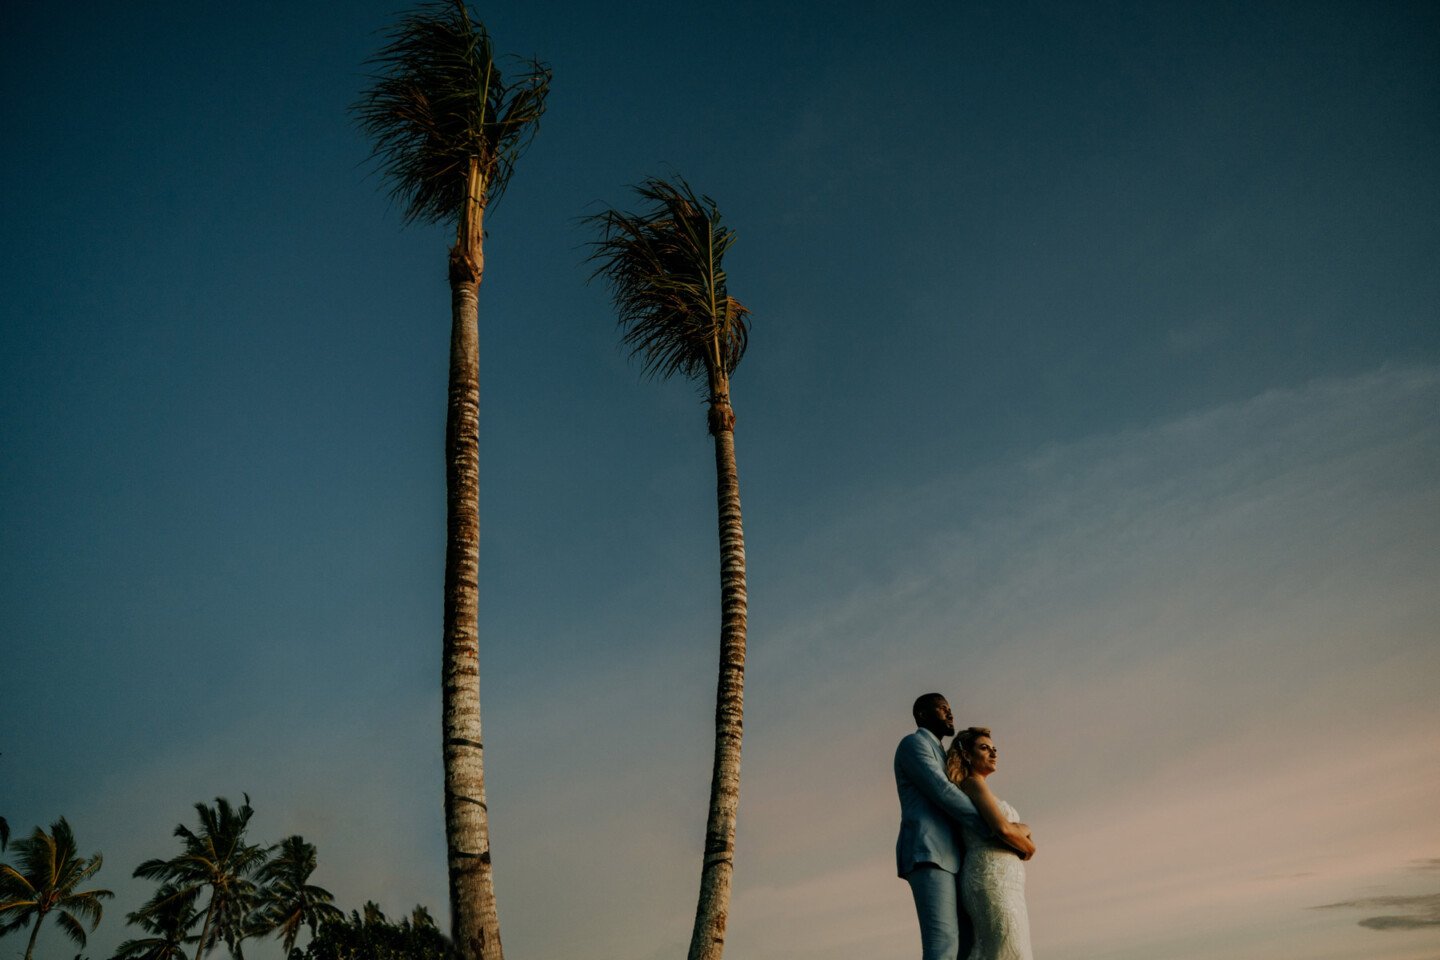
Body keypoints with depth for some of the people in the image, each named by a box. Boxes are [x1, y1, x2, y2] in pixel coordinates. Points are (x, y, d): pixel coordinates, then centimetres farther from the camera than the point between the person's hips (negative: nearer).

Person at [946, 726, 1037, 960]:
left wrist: (1022, 829, 0)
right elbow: (1002, 829, -15)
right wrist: (1028, 847, 4)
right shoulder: (974, 783, -3)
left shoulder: (982, 790, 26)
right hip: (992, 880, -9)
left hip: (1001, 883, 9)